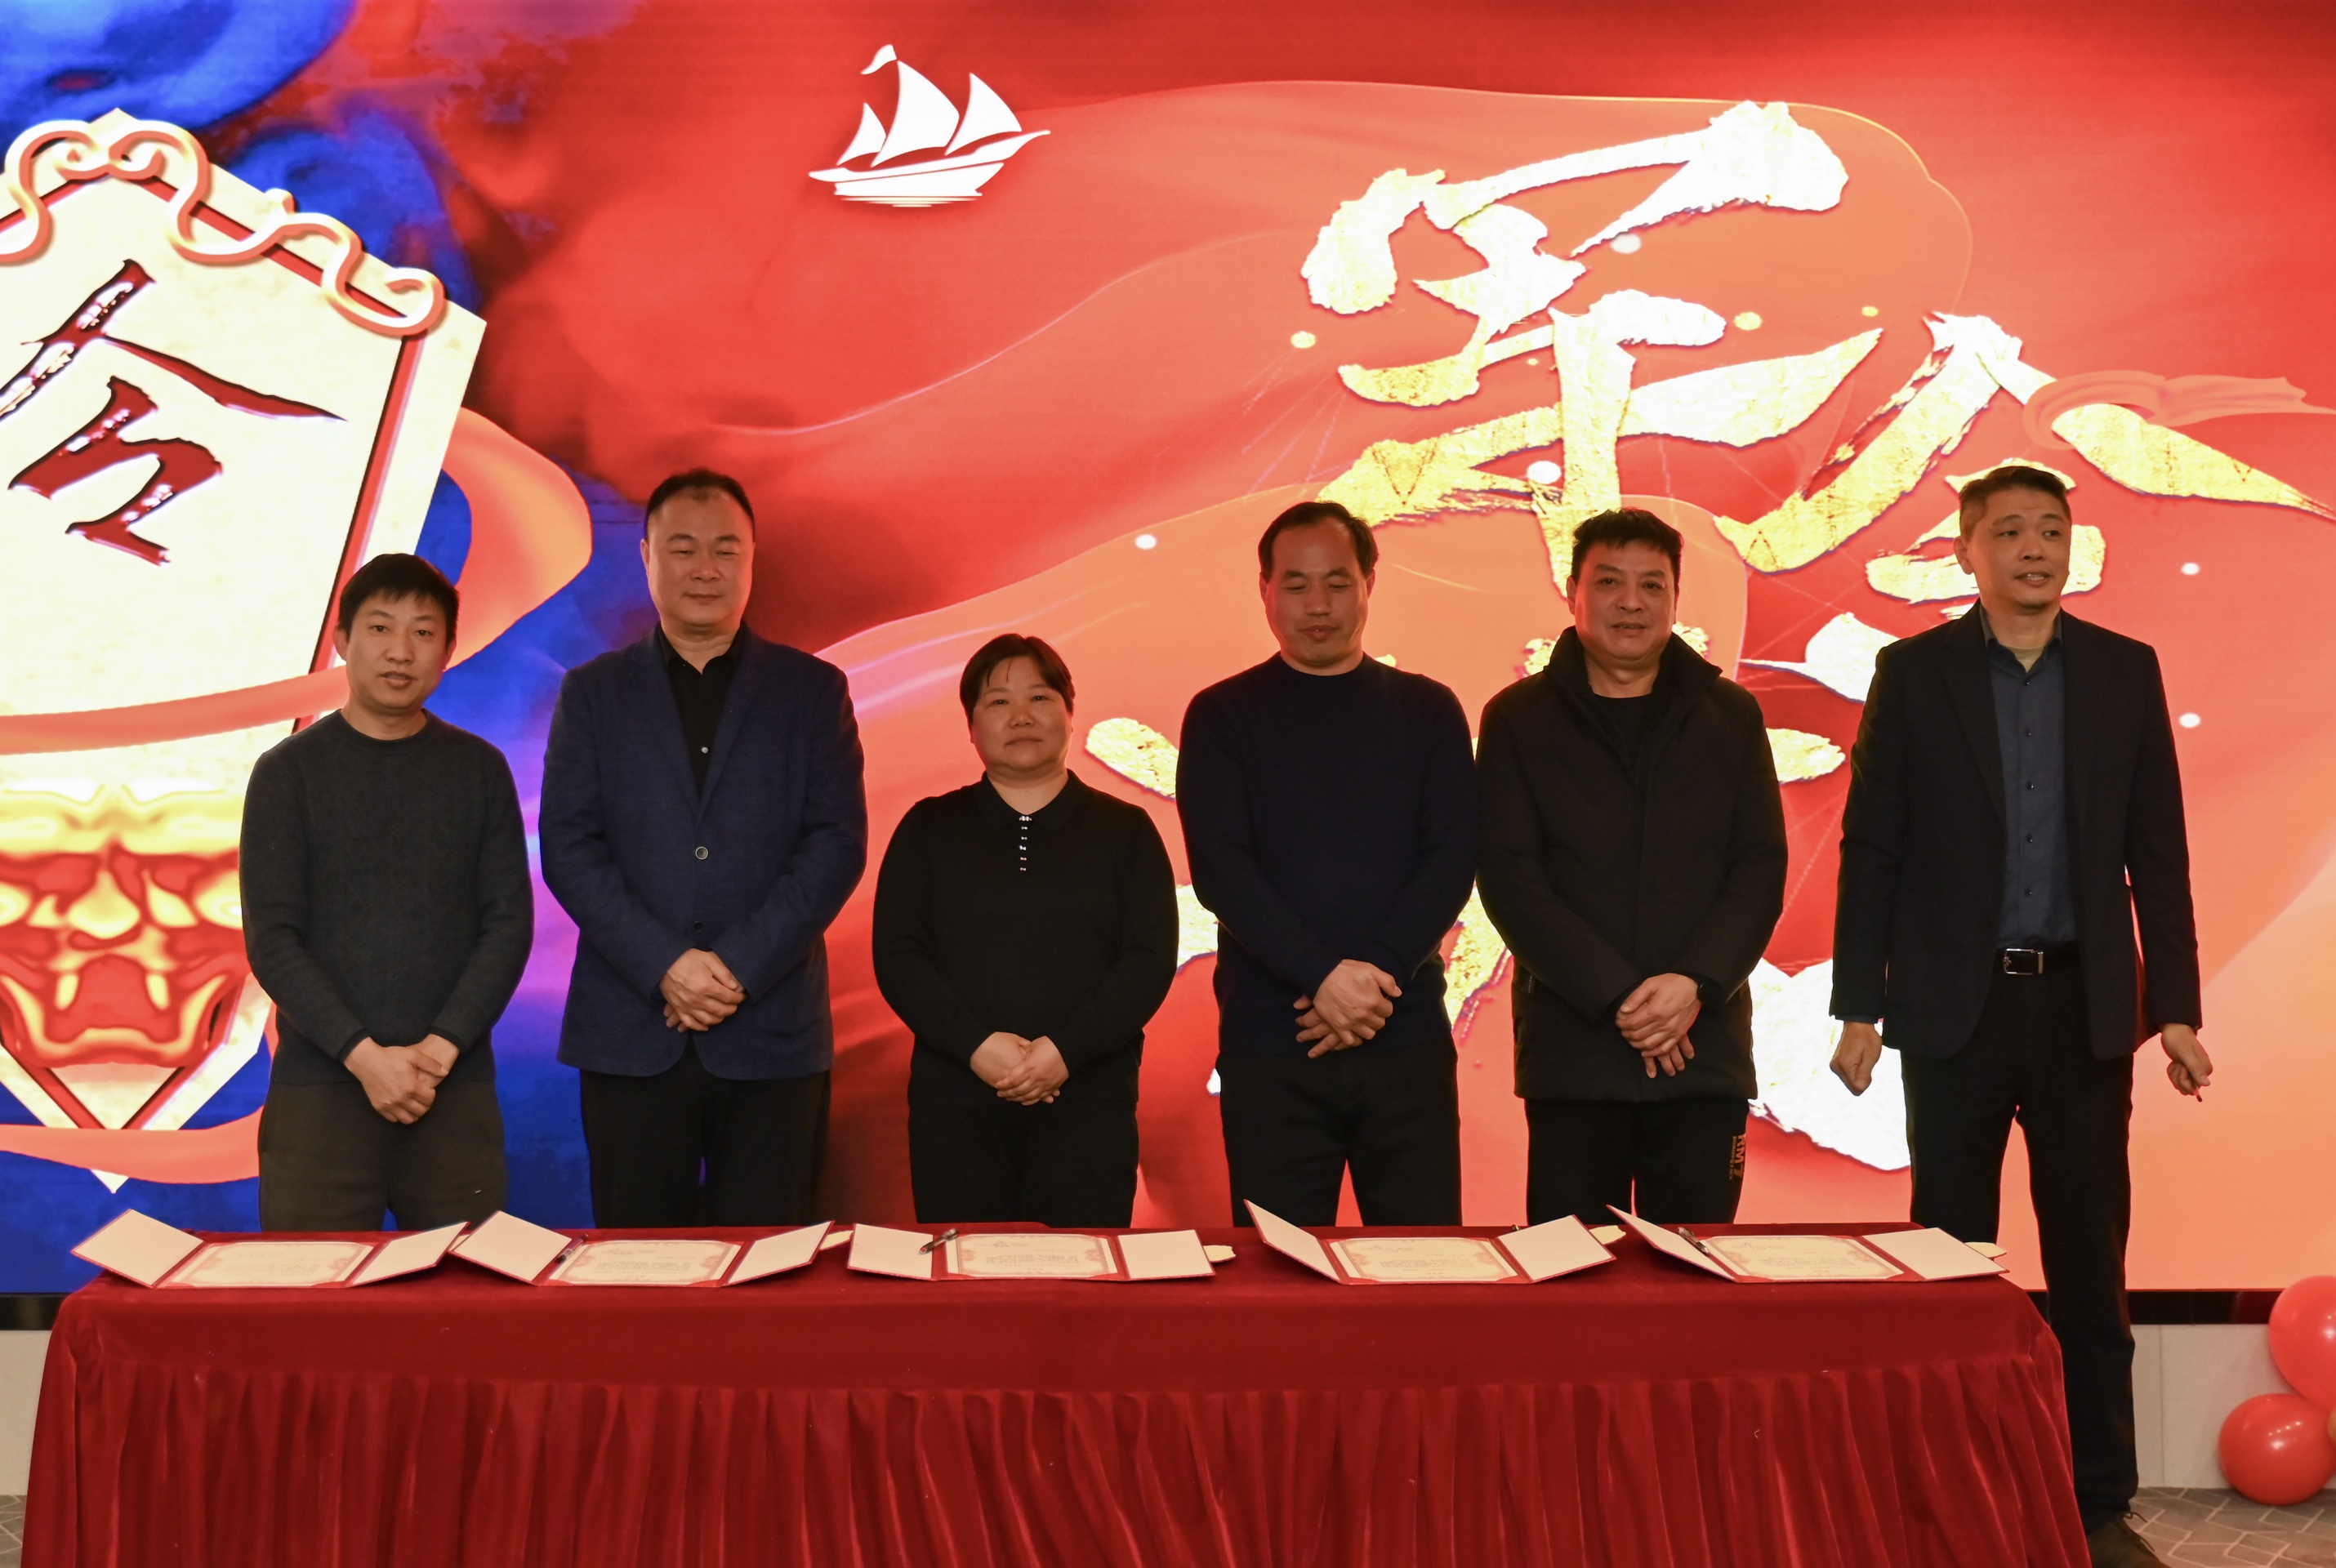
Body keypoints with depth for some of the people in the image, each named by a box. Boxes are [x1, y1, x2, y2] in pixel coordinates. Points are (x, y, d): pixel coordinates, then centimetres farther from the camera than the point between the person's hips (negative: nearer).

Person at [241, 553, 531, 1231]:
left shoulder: (479, 769, 9)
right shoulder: (289, 771, 4)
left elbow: (509, 923, 4)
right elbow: (271, 939, -2)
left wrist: (441, 1048, -9)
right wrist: (363, 1055, -12)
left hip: (456, 1091, 1)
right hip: (319, 1089, -1)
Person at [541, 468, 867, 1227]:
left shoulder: (812, 689, 9)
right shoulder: (593, 693, 11)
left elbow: (838, 842, 0)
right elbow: (568, 847, 1)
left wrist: (739, 964, -12)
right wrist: (665, 965, -12)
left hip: (773, 1032, 0)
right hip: (630, 1033, 1)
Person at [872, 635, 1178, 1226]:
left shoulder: (1125, 830, 10)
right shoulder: (929, 829, 11)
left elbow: (1152, 958, 0)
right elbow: (896, 955, 2)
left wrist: (1065, 1050, -13)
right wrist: (977, 1045, -13)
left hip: (1088, 1098, -1)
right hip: (955, 1100, 1)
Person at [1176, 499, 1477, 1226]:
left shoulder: (1427, 711, 10)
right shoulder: (1223, 717, 5)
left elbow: (1454, 855, 0)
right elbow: (1218, 867, -6)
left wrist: (1377, 979, -14)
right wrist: (1324, 974, -18)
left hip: (1407, 1037, 1)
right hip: (1268, 1040, -1)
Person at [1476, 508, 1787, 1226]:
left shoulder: (1730, 716, 10)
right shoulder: (1519, 720, 4)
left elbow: (1761, 866, 5)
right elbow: (1509, 877, -3)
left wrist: (1696, 983, -12)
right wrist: (1616, 997, -13)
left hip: (1706, 1046, 2)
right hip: (1572, 1053, -1)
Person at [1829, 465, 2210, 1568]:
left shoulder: (2126, 671, 5)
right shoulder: (1913, 672, 0)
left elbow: (2158, 852, 5)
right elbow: (1870, 849, -1)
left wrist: (2174, 1006, 1)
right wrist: (1859, 1006, -5)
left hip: (2083, 1003, 2)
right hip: (1957, 1002, -1)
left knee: (2089, 1262, 6)